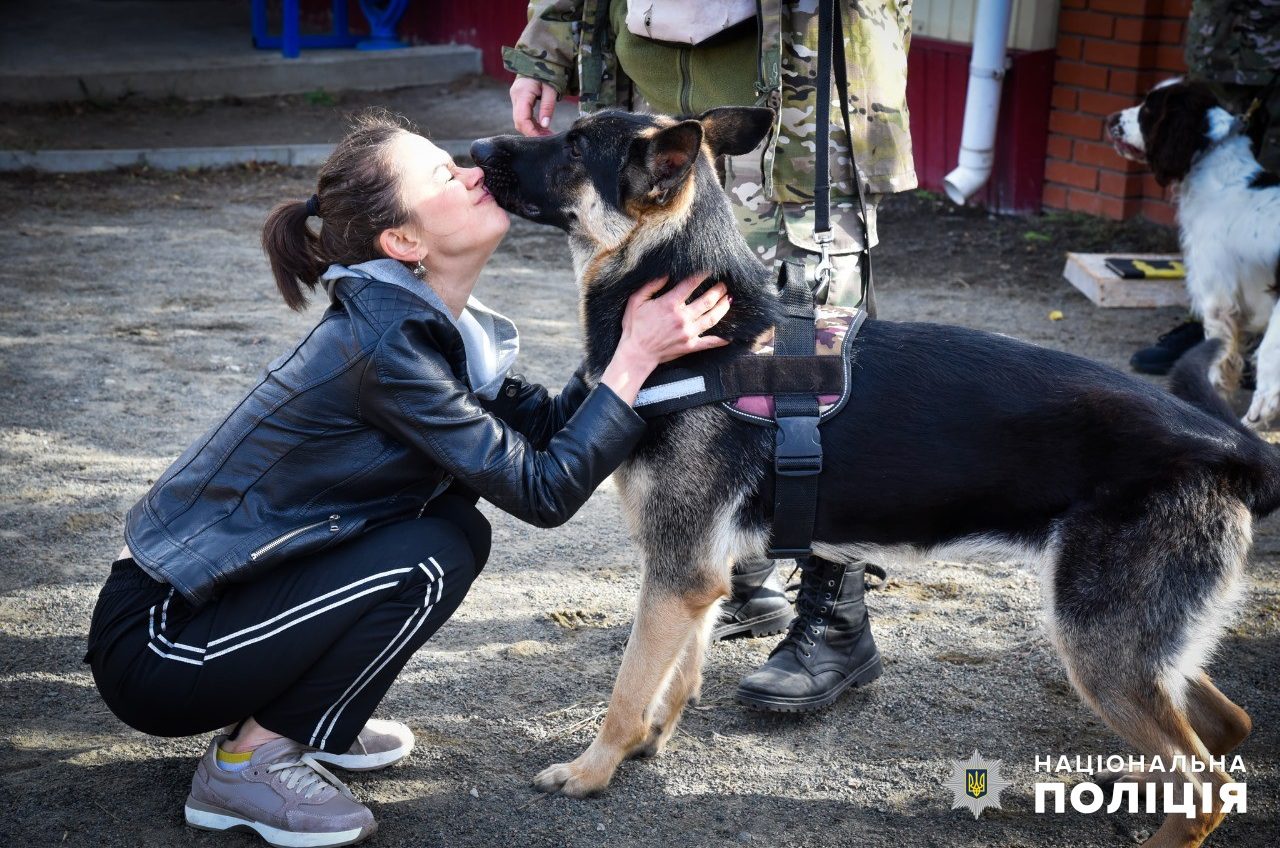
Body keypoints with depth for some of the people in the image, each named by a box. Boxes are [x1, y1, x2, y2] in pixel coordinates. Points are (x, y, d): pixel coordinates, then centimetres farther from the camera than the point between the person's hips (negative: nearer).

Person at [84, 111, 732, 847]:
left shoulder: (430, 321, 2)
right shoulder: (382, 341, -25)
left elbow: (546, 426, 1)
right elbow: (542, 491, -22)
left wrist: (637, 339, -10)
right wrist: (638, 356, -19)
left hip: (232, 586, 9)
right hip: (158, 638, -9)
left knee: (457, 522, 0)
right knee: (431, 558, -20)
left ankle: (297, 721, 13)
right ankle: (250, 760, -5)